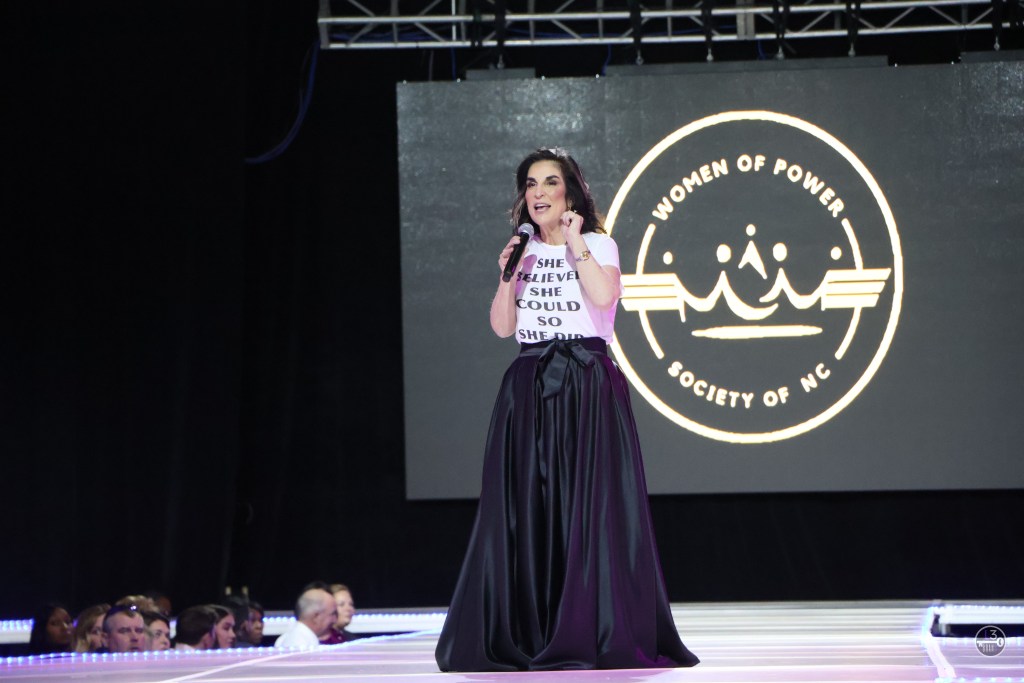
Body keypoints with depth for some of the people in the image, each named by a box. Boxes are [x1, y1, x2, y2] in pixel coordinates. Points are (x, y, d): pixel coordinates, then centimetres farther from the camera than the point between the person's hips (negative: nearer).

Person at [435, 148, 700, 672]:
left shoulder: (598, 245, 5)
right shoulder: (522, 252, 16)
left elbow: (603, 296, -16)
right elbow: (502, 327, 9)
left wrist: (575, 242, -10)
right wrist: (509, 274, -3)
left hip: (587, 386, -4)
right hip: (529, 388, 4)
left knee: (590, 502, -8)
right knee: (527, 505, 1)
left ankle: (598, 633, -5)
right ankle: (529, 633, 6)